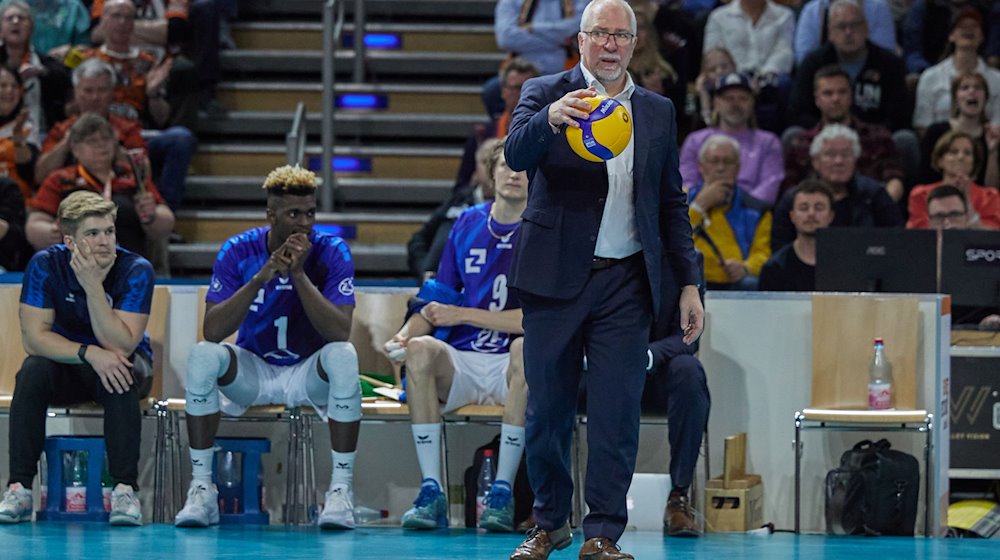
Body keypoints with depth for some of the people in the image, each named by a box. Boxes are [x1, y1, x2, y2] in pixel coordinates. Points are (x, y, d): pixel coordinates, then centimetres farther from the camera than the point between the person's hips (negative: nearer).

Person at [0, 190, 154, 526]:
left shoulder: (136, 270, -20)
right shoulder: (45, 265, -16)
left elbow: (120, 346, -28)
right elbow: (34, 337, -21)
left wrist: (93, 286, -37)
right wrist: (90, 353, -35)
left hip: (119, 363, -1)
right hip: (64, 365, 1)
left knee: (123, 375, -35)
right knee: (32, 372, -30)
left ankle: (125, 489, -33)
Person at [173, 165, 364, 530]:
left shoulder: (332, 252, -13)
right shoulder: (238, 251, -10)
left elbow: (340, 332, -24)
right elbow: (213, 331, -21)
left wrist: (299, 274, -32)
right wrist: (261, 277, -30)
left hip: (309, 374, -1)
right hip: (253, 372, 1)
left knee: (344, 356, -33)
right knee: (203, 356, -28)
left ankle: (341, 489, -27)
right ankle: (201, 488, -21)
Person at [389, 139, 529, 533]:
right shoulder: (467, 225, 11)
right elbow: (436, 302, 13)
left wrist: (462, 315, -14)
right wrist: (405, 333, -8)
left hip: (509, 368, -3)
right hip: (460, 361, 3)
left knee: (526, 348, -37)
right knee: (420, 348, -29)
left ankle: (502, 493, -32)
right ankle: (431, 493, -31)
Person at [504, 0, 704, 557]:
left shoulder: (659, 112, 11)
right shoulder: (546, 93, 2)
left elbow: (671, 203, 15)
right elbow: (516, 155, -17)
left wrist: (689, 283, 9)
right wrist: (549, 119, -38)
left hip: (626, 282, 2)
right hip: (555, 278, -2)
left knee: (617, 412, -4)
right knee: (548, 408, 6)